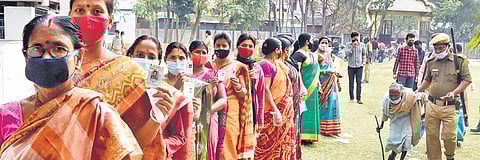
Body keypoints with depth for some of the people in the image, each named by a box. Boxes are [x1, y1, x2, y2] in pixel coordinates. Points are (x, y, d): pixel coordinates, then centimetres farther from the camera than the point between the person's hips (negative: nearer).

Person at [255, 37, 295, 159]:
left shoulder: (277, 63, 11)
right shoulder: (266, 65, -16)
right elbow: (265, 90, -23)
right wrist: (276, 111, -26)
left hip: (284, 111, 9)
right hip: (273, 111, -9)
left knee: (282, 142, 15)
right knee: (270, 145, -1)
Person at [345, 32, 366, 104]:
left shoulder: (362, 45, 6)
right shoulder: (348, 45, 0)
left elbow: (364, 54, 18)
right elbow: (346, 53, -13)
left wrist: (364, 61, 5)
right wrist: (352, 46, -18)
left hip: (359, 66, 1)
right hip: (351, 66, 0)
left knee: (359, 82, -4)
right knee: (351, 82, 6)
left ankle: (359, 99, -1)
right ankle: (351, 98, 17)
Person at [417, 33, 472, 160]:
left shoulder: (459, 61, -2)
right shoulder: (431, 62, 11)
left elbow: (467, 79, -2)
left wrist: (454, 92, -15)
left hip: (449, 106, -4)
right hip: (432, 105, 4)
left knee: (448, 135, -5)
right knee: (431, 135, 6)